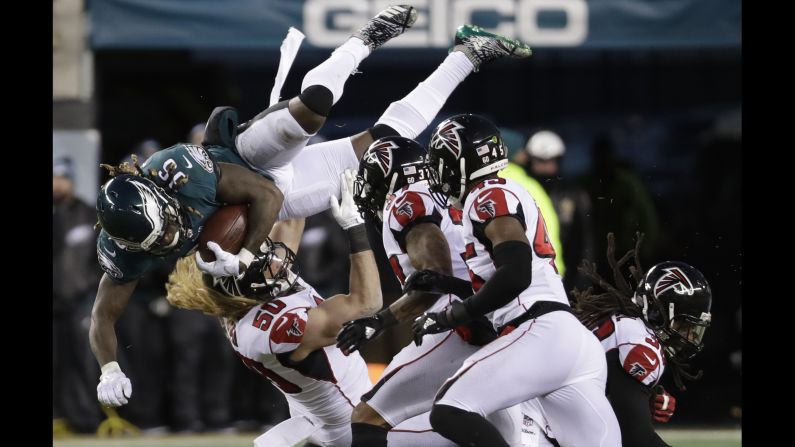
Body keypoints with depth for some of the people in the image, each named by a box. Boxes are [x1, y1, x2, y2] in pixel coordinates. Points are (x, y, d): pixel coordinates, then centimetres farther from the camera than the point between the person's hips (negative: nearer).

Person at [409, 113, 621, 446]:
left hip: (541, 337, -9)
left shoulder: (488, 197, -4)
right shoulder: (510, 197, 25)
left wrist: (450, 316, -9)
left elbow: (516, 275, -17)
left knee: (450, 412, -10)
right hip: (573, 341, 9)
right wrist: (449, 285, 25)